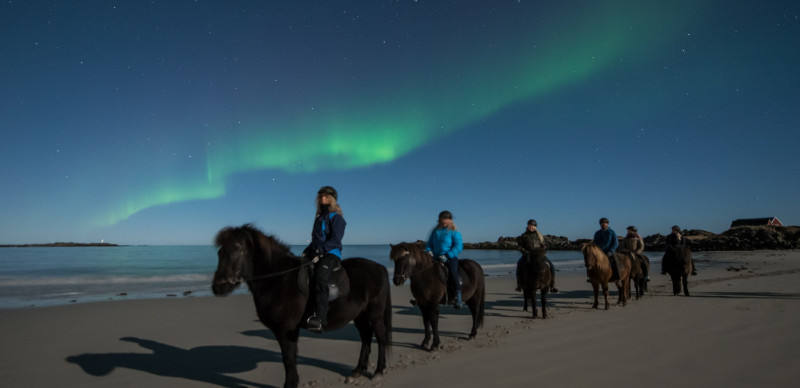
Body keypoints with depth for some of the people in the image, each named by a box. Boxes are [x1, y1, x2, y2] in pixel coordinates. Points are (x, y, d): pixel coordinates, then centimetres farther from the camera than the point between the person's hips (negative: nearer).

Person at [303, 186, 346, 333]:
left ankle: (320, 318, -43)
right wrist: (307, 250, 11)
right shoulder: (319, 218, 23)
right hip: (316, 255, 9)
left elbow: (335, 240, -13)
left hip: (331, 254, -9)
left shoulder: (336, 218, -1)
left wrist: (320, 250, -23)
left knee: (319, 277, -33)